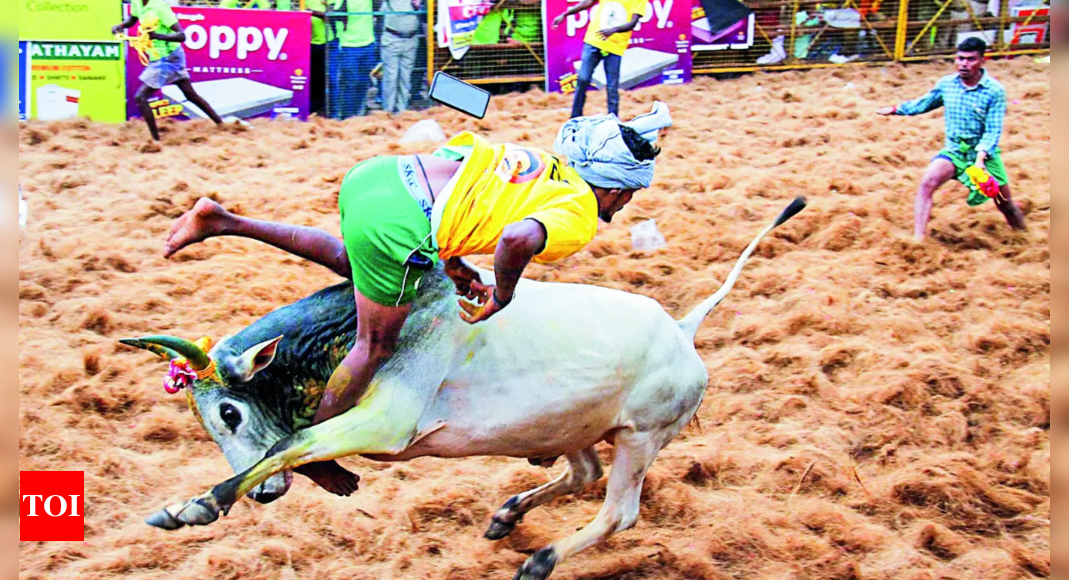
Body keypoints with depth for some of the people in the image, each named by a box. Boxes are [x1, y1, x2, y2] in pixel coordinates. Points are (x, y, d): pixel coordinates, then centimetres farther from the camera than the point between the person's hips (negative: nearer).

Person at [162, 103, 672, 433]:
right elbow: (517, 240, -27)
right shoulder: (578, 219, -3)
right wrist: (501, 298, -6)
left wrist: (451, 258, 22)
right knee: (376, 346, 11)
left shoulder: (542, 161, 21)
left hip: (373, 174, 8)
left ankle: (224, 222, 32)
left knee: (349, 260, 38)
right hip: (395, 224, -8)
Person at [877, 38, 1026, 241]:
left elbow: (993, 130, -19)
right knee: (927, 184, -25)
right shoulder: (946, 84, -2)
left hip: (984, 154, -2)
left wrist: (981, 157, -33)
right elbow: (924, 104, 18)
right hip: (954, 150, 2)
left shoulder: (994, 91, -14)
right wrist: (896, 109, 18)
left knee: (1006, 205, 8)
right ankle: (919, 240, -26)